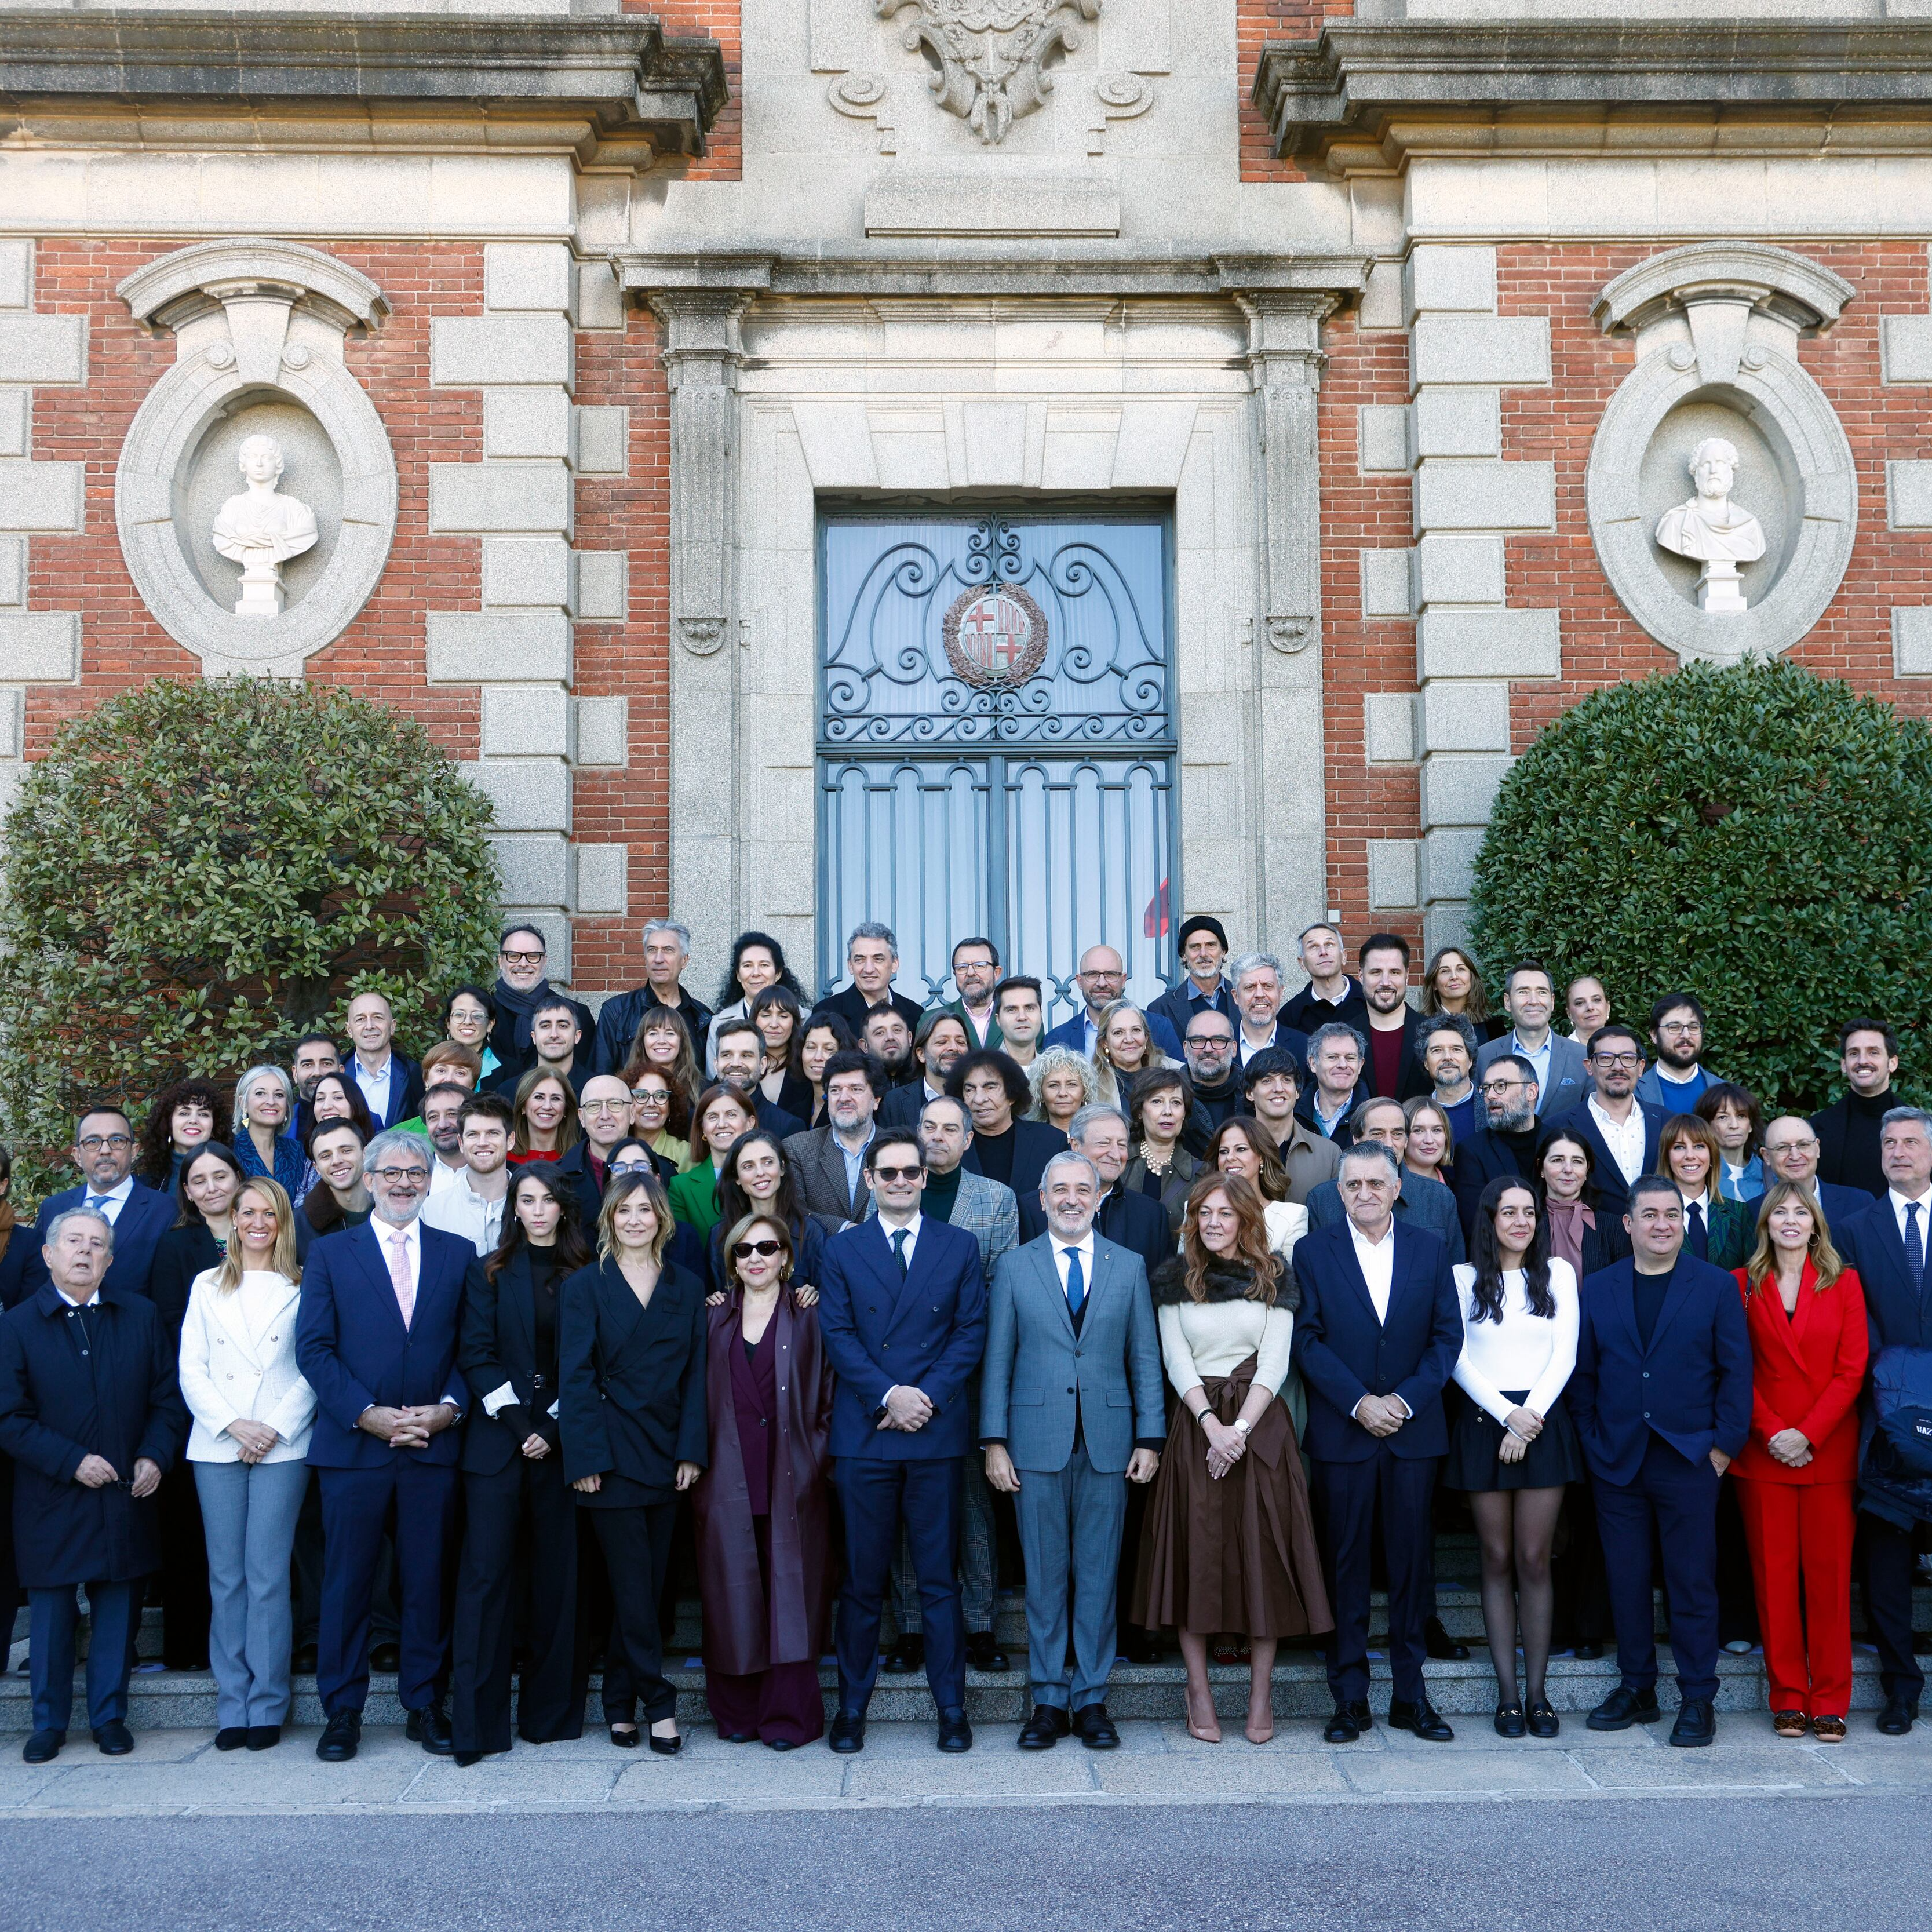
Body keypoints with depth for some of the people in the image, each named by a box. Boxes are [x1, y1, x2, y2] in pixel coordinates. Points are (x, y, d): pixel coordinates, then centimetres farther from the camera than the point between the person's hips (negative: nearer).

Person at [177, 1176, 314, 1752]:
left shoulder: (303, 1287, 5)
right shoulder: (207, 1285, 13)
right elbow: (192, 1369, 7)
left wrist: (275, 1429, -11)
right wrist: (233, 1425, -6)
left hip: (283, 1446, -2)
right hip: (217, 1446, 2)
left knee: (268, 1575, -4)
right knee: (226, 1577, 3)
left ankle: (267, 1705, 3)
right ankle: (232, 1706, 9)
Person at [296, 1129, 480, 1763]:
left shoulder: (457, 1255, 10)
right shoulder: (330, 1253, 5)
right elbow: (313, 1348, -2)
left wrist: (449, 1407, -8)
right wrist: (366, 1414, -12)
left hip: (434, 1444, 1)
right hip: (353, 1445, -1)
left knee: (427, 1581, 6)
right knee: (346, 1582, 4)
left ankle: (425, 1705, 17)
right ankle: (342, 1711, 15)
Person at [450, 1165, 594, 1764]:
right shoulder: (493, 1273, 7)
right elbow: (476, 1355, 0)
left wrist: (554, 1430, -7)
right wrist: (519, 1423, -10)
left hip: (561, 1443, 1)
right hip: (497, 1441, -1)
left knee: (556, 1576, 4)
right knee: (486, 1573, -6)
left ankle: (550, 1712, 14)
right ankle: (474, 1724, -4)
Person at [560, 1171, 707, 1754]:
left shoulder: (686, 1287, 9)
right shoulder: (586, 1286, 0)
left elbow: (696, 1374, 6)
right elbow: (576, 1377, -5)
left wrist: (691, 1452, -3)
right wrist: (584, 1459, -11)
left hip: (666, 1457, 3)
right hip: (613, 1457, -3)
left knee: (648, 1585, 6)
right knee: (633, 1586, -3)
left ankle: (620, 1703, 16)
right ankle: (658, 1705, 3)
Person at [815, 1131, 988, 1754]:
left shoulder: (960, 1247, 9)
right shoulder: (842, 1250, 8)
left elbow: (971, 1332, 3)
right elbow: (838, 1335, 0)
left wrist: (928, 1396, -9)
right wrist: (889, 1395, -12)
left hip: (937, 1432, 0)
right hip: (864, 1434, 0)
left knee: (939, 1578, 4)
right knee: (863, 1579, 6)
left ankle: (951, 1707, 13)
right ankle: (852, 1707, 16)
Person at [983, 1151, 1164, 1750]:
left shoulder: (1129, 1266, 8)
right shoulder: (1014, 1267, 5)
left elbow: (1145, 1358, 7)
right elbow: (997, 1359, 4)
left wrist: (1150, 1439, 0)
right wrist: (994, 1442, -2)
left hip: (1108, 1444, 1)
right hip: (1036, 1442, -1)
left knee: (1099, 1574, 5)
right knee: (1043, 1575, 4)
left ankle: (1091, 1700, 15)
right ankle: (1048, 1700, 14)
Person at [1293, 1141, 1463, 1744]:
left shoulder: (1430, 1251, 7)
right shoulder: (1313, 1251, 2)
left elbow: (1448, 1335, 3)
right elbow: (1307, 1339, -3)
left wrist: (1406, 1400, -9)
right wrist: (1359, 1402, -13)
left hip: (1414, 1430, 1)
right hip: (1341, 1433, -1)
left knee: (1412, 1561, 6)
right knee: (1345, 1563, 3)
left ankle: (1411, 1695, 15)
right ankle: (1349, 1698, 10)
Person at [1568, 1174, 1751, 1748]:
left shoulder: (1716, 1286, 2)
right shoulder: (1597, 1290, 8)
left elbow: (1736, 1371, 0)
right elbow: (1582, 1373, 10)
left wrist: (1725, 1443, -5)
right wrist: (1591, 1442, 3)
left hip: (1690, 1459, -2)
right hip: (1617, 1463, 2)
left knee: (1693, 1583, 2)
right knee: (1626, 1580, 8)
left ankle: (1698, 1699, 12)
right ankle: (1636, 1688, 20)